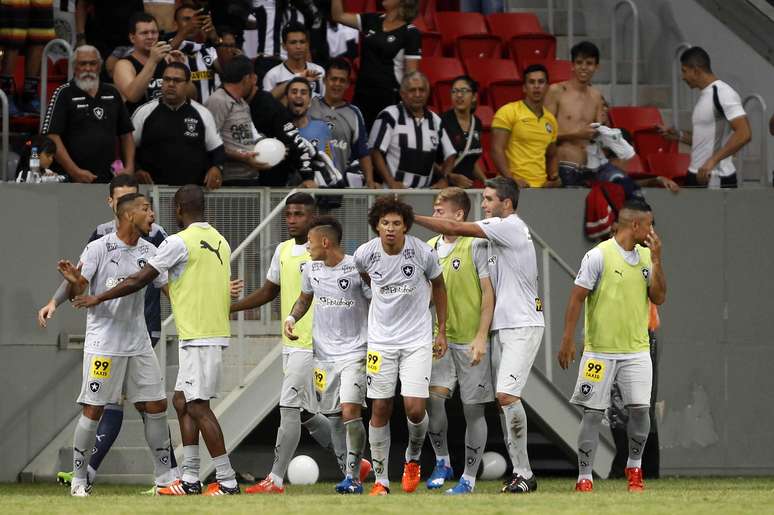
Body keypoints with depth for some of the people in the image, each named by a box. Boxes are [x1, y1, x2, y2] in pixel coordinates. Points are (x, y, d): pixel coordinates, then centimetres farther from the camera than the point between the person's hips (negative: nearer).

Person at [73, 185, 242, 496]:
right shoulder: (219, 241, 12)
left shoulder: (179, 242, -12)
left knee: (198, 407, -7)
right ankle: (190, 479, 11)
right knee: (182, 401, 13)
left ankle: (227, 481, -9)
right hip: (215, 332, 9)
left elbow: (138, 281, -7)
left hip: (198, 338, -9)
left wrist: (97, 299, 4)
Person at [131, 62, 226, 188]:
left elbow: (217, 149, 14)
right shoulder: (144, 113, 7)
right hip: (153, 188, -1)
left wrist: (217, 168, -5)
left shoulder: (202, 114, 9)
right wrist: (137, 170, -6)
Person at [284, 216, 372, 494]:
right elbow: (305, 298, 24)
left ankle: (354, 477, -13)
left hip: (355, 353, -6)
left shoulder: (357, 268, -12)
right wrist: (291, 318, 5)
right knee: (334, 419, 8)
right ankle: (348, 474, 19)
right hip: (324, 354, 6)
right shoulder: (311, 269, 5)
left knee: (350, 412, -19)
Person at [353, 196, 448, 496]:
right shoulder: (365, 253, -9)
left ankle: (413, 459, 21)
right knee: (380, 410, 0)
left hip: (417, 339, -1)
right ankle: (381, 480, 10)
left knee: (415, 409, -10)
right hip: (381, 340, 1)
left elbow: (438, 285, 6)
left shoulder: (422, 252, -12)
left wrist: (442, 331, 7)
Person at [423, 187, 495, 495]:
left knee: (473, 410, 1)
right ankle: (442, 463, 8)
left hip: (471, 341, -5)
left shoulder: (476, 246, -9)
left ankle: (469, 478, 9)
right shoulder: (430, 247, 9)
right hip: (441, 339, 5)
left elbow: (489, 294, -10)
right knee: (434, 398, -11)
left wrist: (481, 337, -16)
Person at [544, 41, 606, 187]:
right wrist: (577, 134, -14)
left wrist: (603, 124, -1)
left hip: (588, 169, 5)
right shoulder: (556, 91, -1)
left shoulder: (596, 96, 14)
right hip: (563, 168, -5)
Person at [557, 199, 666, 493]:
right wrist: (568, 340, -12)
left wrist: (656, 261, -5)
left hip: (637, 350, 4)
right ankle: (584, 478, 6)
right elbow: (577, 298, -8)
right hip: (600, 351, -4)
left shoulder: (646, 256, 8)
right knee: (593, 413, -2)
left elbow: (659, 298, 5)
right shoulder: (599, 256, -9)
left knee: (640, 408, -6)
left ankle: (634, 468, 14)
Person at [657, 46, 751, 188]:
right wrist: (679, 135, 12)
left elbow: (744, 134, -25)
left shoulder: (723, 93, -14)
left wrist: (713, 160, -30)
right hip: (696, 177, 10)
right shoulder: (704, 95, 16)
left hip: (716, 181, -10)